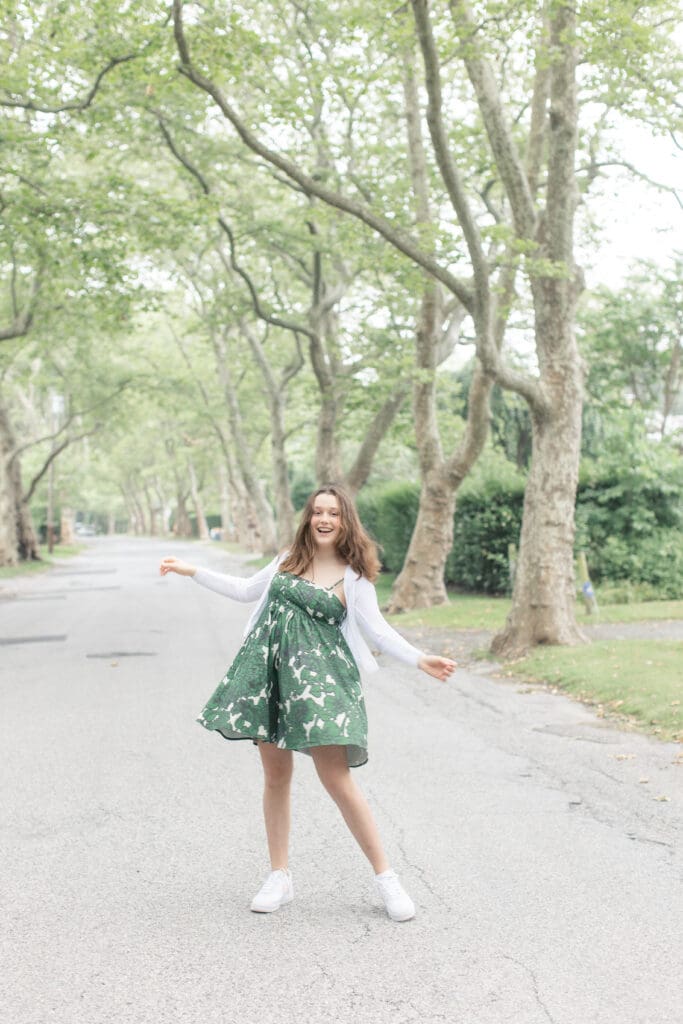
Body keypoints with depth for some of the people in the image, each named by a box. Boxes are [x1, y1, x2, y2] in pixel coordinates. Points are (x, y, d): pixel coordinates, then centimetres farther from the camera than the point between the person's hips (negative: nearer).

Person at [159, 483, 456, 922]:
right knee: (276, 775, 7)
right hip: (270, 672, 5)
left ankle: (386, 877, 2)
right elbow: (247, 590, 26)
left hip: (319, 676, -5)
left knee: (336, 777, -10)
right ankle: (280, 878, 19)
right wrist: (192, 571, 26)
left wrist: (420, 659, -15)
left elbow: (379, 630, -1)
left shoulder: (353, 577, 1)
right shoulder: (289, 560, 14)